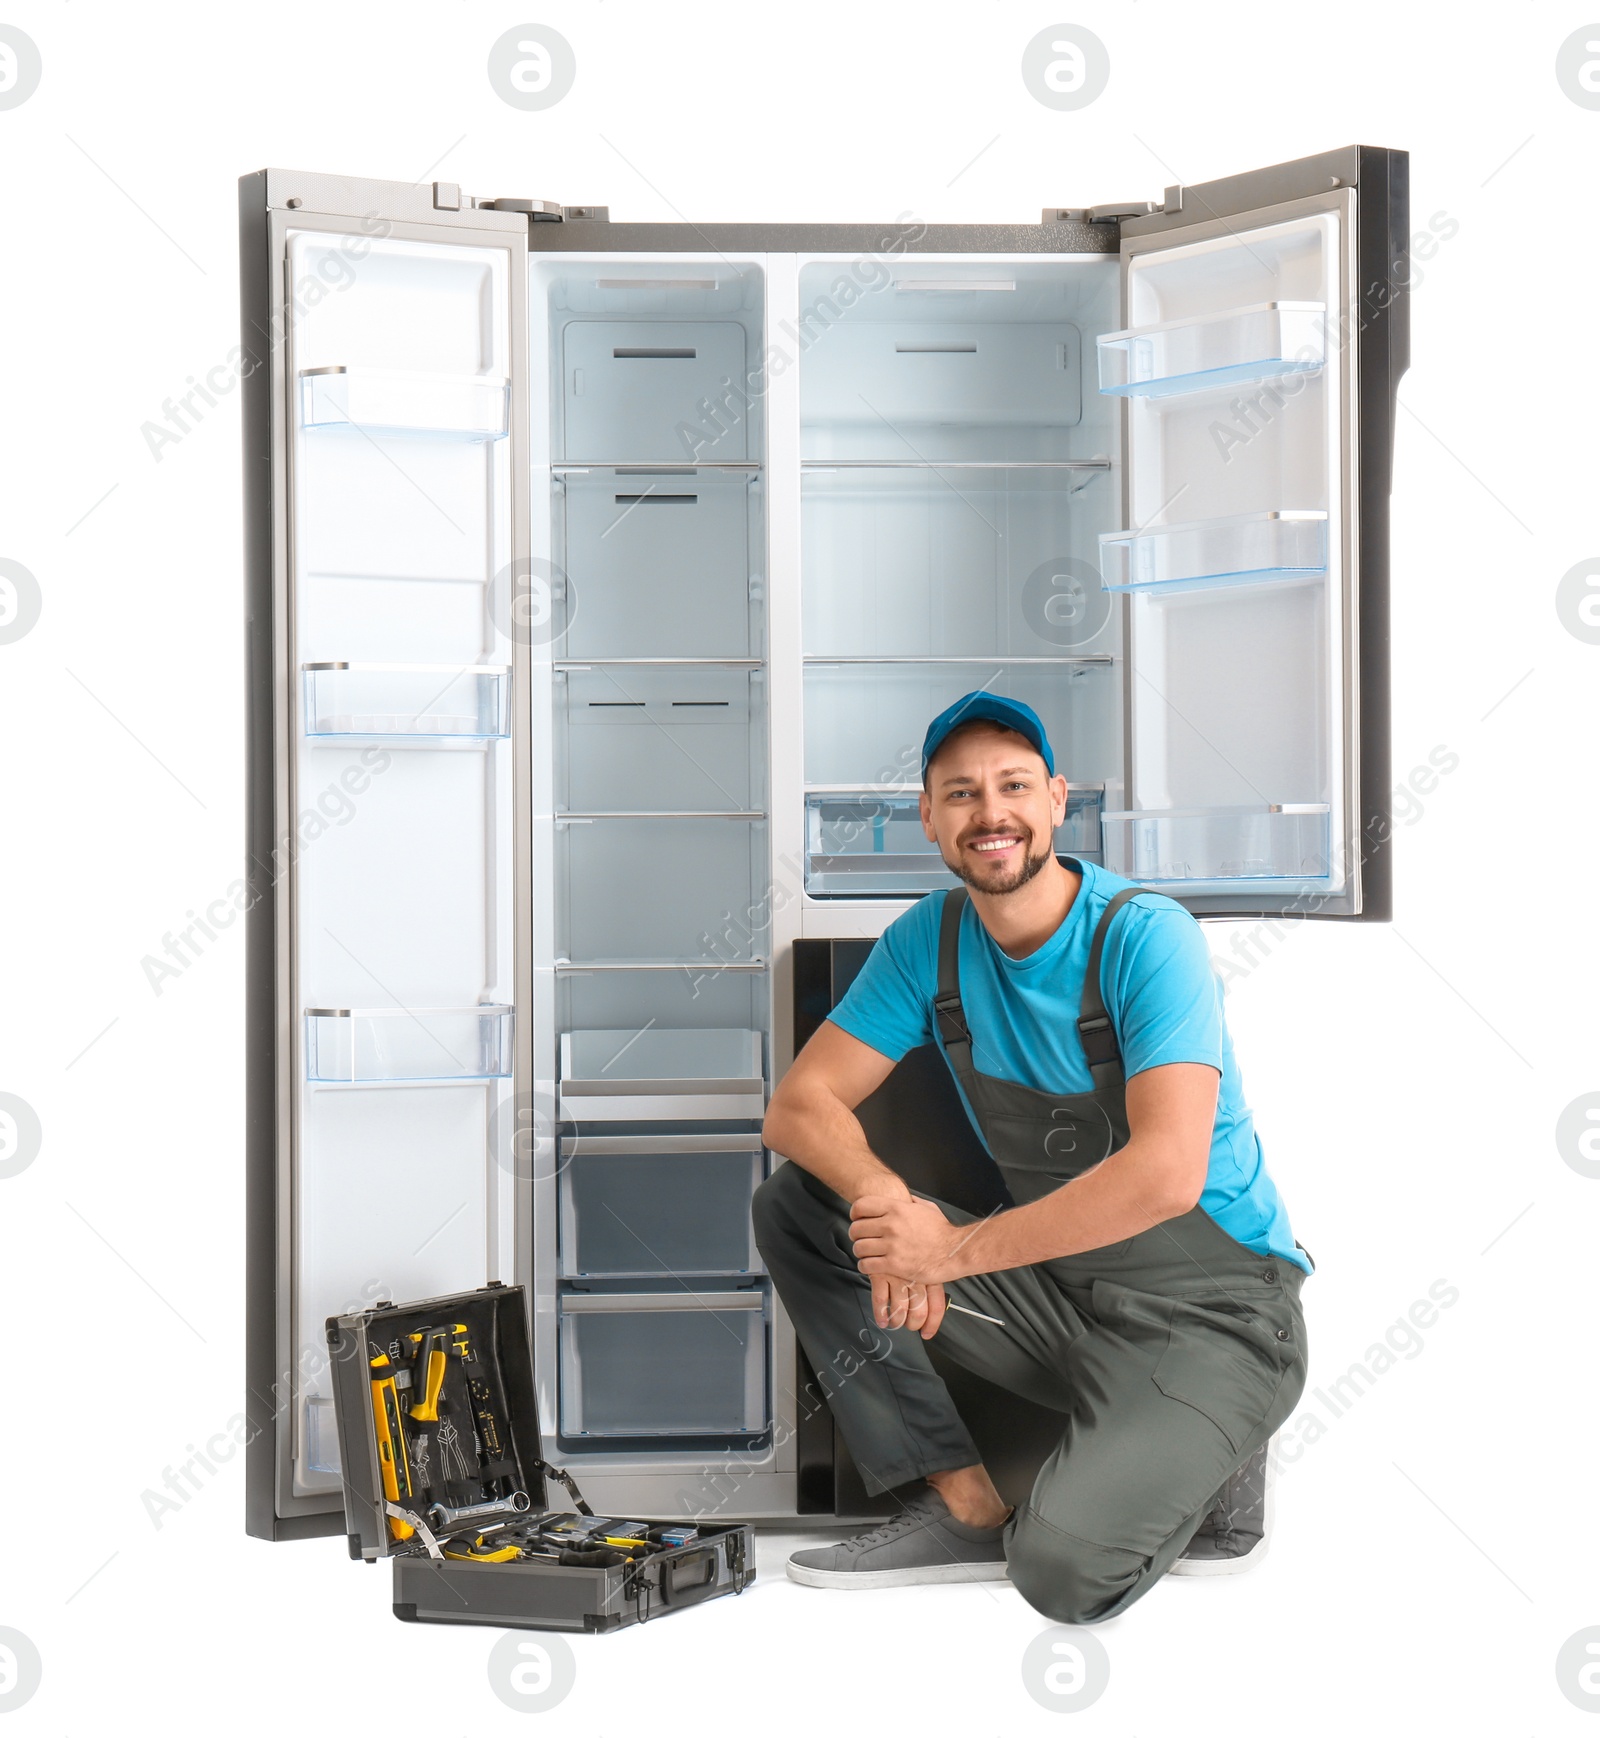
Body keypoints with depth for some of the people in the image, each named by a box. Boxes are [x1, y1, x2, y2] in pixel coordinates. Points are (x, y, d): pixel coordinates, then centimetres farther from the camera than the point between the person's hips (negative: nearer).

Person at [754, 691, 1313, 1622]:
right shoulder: (929, 941, 0)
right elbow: (801, 1106, -3)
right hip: (1062, 1287, 7)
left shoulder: (1145, 936, -19)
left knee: (1064, 1568, -29)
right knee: (796, 1206, -6)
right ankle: (964, 1505, -5)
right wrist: (886, 1200, -25)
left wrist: (958, 1248, -25)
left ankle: (1202, 1465, 5)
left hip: (1208, 1309, -6)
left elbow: (1165, 1174, -30)